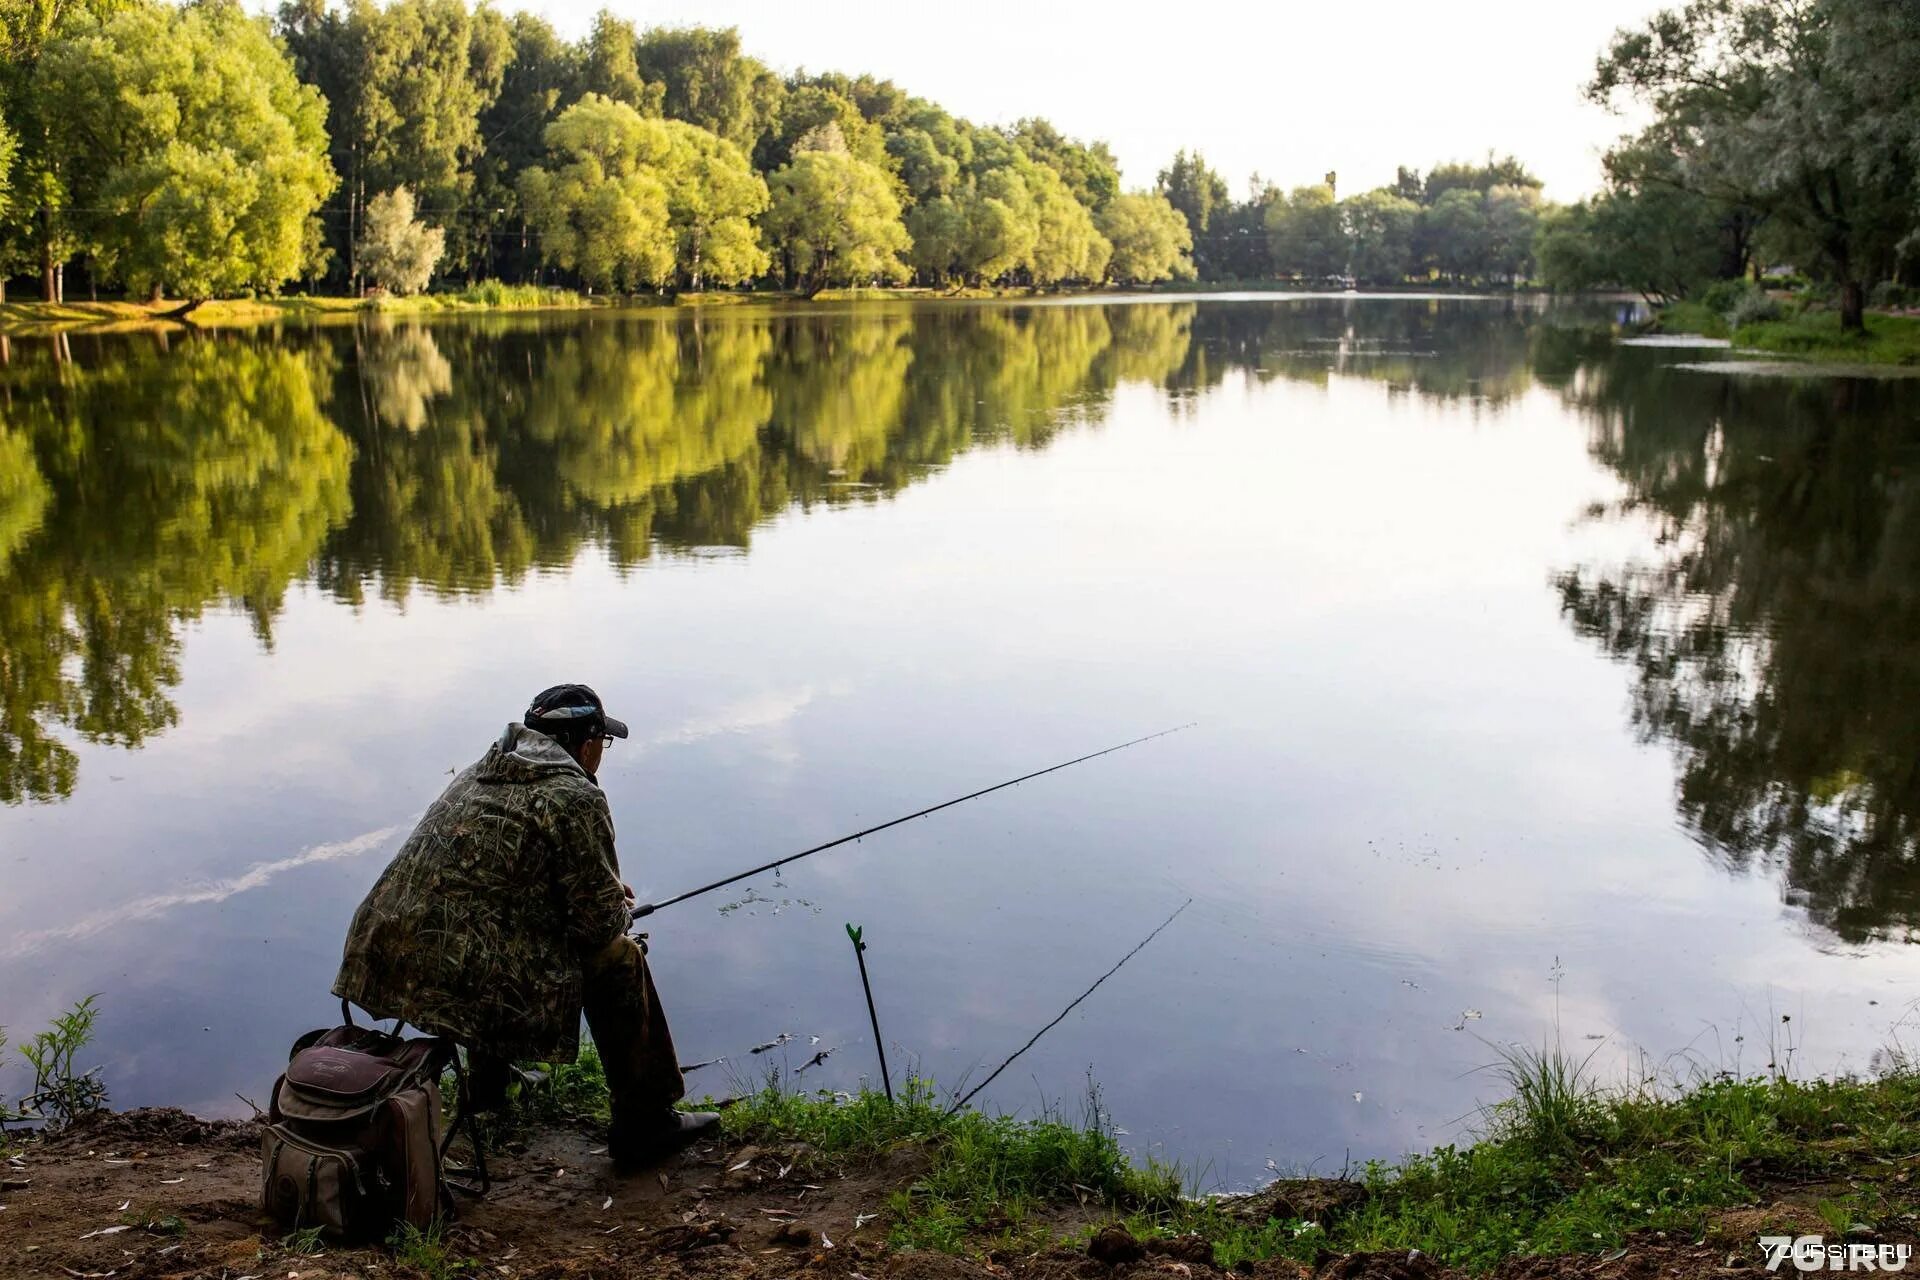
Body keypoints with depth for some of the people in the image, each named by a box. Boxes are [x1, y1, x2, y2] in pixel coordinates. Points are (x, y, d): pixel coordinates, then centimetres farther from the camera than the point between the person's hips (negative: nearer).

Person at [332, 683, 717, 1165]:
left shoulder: (480, 772, 18)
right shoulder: (575, 798, -7)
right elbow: (599, 923, -6)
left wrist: (605, 893, 28)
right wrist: (621, 909, 18)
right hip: (465, 984, -8)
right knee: (619, 959, 10)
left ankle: (489, 1081, 47)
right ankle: (644, 1122, 17)